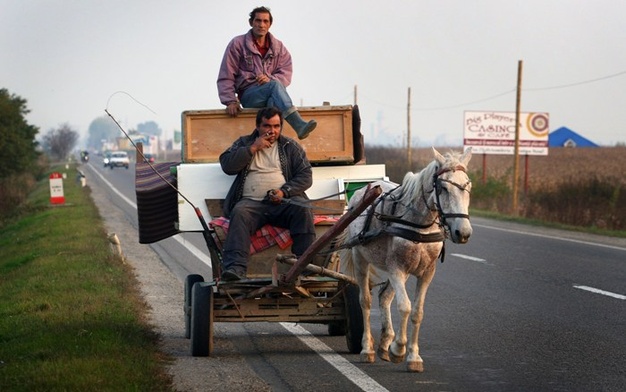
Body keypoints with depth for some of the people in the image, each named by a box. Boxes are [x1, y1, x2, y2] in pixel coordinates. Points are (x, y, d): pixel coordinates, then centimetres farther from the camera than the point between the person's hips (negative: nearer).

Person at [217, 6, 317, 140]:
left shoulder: (278, 47, 15)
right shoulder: (237, 44, 5)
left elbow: (286, 74, 6)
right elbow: (226, 77, 3)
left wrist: (270, 79, -16)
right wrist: (230, 102, -10)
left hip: (270, 93, 3)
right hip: (248, 96, -3)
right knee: (275, 85, -35)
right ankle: (300, 126, -53)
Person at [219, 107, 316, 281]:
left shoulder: (291, 146, 18)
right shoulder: (244, 143, 20)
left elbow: (305, 176, 8)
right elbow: (227, 166, 4)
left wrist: (284, 191, -10)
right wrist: (253, 148, -1)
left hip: (283, 202, 0)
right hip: (251, 202, 0)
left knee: (302, 210, -31)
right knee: (239, 214, -33)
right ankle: (235, 267, -47)